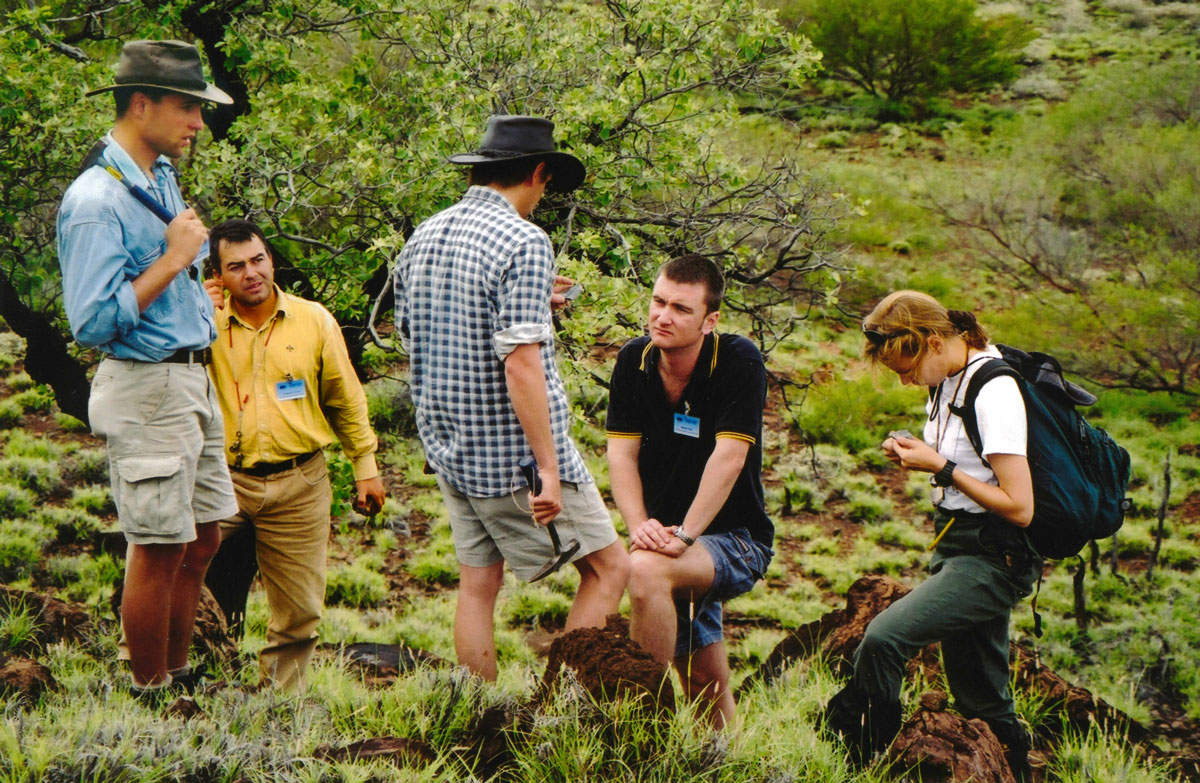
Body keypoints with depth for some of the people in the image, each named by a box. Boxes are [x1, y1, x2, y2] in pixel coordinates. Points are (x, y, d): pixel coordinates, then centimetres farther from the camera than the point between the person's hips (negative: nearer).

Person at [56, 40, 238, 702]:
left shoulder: (161, 176, 11)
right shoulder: (96, 201, -19)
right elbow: (93, 322, -23)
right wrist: (174, 259, -20)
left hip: (192, 381, 9)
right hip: (145, 390, -9)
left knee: (200, 541, 13)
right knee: (159, 550, -2)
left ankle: (177, 675, 26)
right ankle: (152, 697, 11)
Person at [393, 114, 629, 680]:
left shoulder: (422, 239, 8)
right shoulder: (523, 242, -16)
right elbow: (520, 362, -24)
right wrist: (548, 468, -23)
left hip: (449, 444, 8)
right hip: (513, 450, -8)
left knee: (477, 581, 13)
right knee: (607, 568, 4)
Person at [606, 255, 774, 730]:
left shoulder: (740, 363, -16)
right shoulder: (634, 361, -1)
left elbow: (727, 459, -22)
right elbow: (621, 454, -4)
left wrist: (683, 535, -28)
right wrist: (640, 525, -20)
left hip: (735, 538, -5)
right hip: (667, 536, 5)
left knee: (647, 571, -33)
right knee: (707, 685, 12)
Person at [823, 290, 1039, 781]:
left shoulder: (994, 392, -20)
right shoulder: (948, 382, 8)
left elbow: (1019, 507, -23)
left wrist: (941, 468, -19)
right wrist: (918, 452, 4)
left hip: (993, 560, -10)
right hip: (958, 549, 10)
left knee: (884, 637, -23)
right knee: (981, 699, 16)